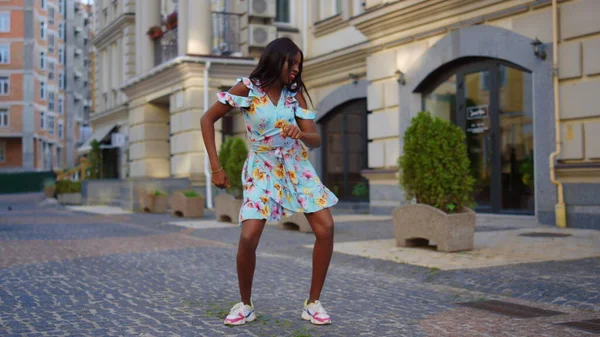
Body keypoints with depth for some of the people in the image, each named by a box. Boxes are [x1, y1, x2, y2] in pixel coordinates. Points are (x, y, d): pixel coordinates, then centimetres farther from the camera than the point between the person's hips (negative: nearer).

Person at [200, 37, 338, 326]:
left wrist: (300, 133, -29)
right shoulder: (247, 88, -11)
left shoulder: (295, 94, -2)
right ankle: (245, 305, 5)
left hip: (297, 168, 3)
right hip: (262, 170, -3)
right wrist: (216, 167, -11)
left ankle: (313, 303, 3)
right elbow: (207, 119, -7)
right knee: (248, 238, -18)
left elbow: (316, 140, -4)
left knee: (326, 229, -11)